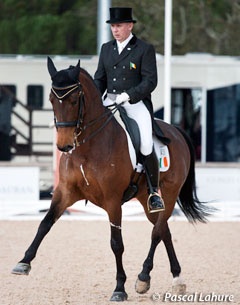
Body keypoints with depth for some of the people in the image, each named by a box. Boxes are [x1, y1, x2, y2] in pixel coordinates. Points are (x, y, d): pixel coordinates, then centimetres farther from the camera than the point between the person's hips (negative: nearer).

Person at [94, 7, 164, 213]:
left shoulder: (145, 49, -2)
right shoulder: (106, 49, 14)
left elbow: (150, 81, -9)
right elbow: (100, 79, 18)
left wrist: (128, 95, -21)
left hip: (136, 103, -5)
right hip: (110, 102, 5)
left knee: (146, 146, -22)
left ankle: (154, 192, -7)